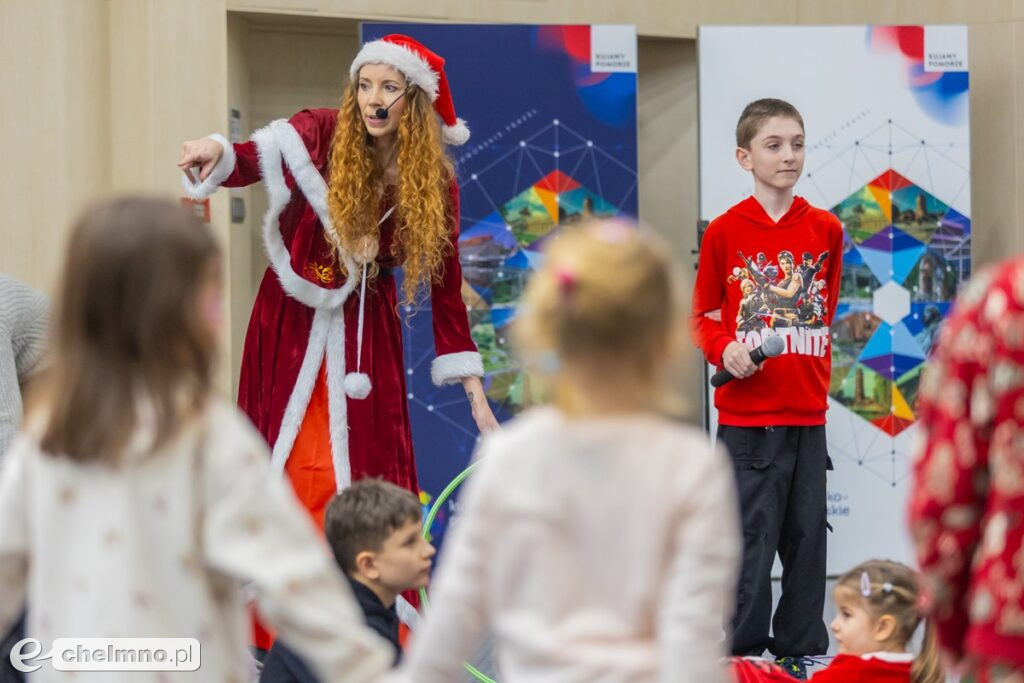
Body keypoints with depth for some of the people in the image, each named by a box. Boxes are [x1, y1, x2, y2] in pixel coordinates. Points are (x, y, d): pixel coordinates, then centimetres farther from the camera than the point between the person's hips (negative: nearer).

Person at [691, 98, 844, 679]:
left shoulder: (826, 230, 4)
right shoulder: (725, 232, -3)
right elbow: (703, 315, 5)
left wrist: (820, 379, 9)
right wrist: (724, 348, -14)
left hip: (808, 413, 3)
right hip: (748, 416, -3)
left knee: (807, 536, 8)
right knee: (751, 537, -1)